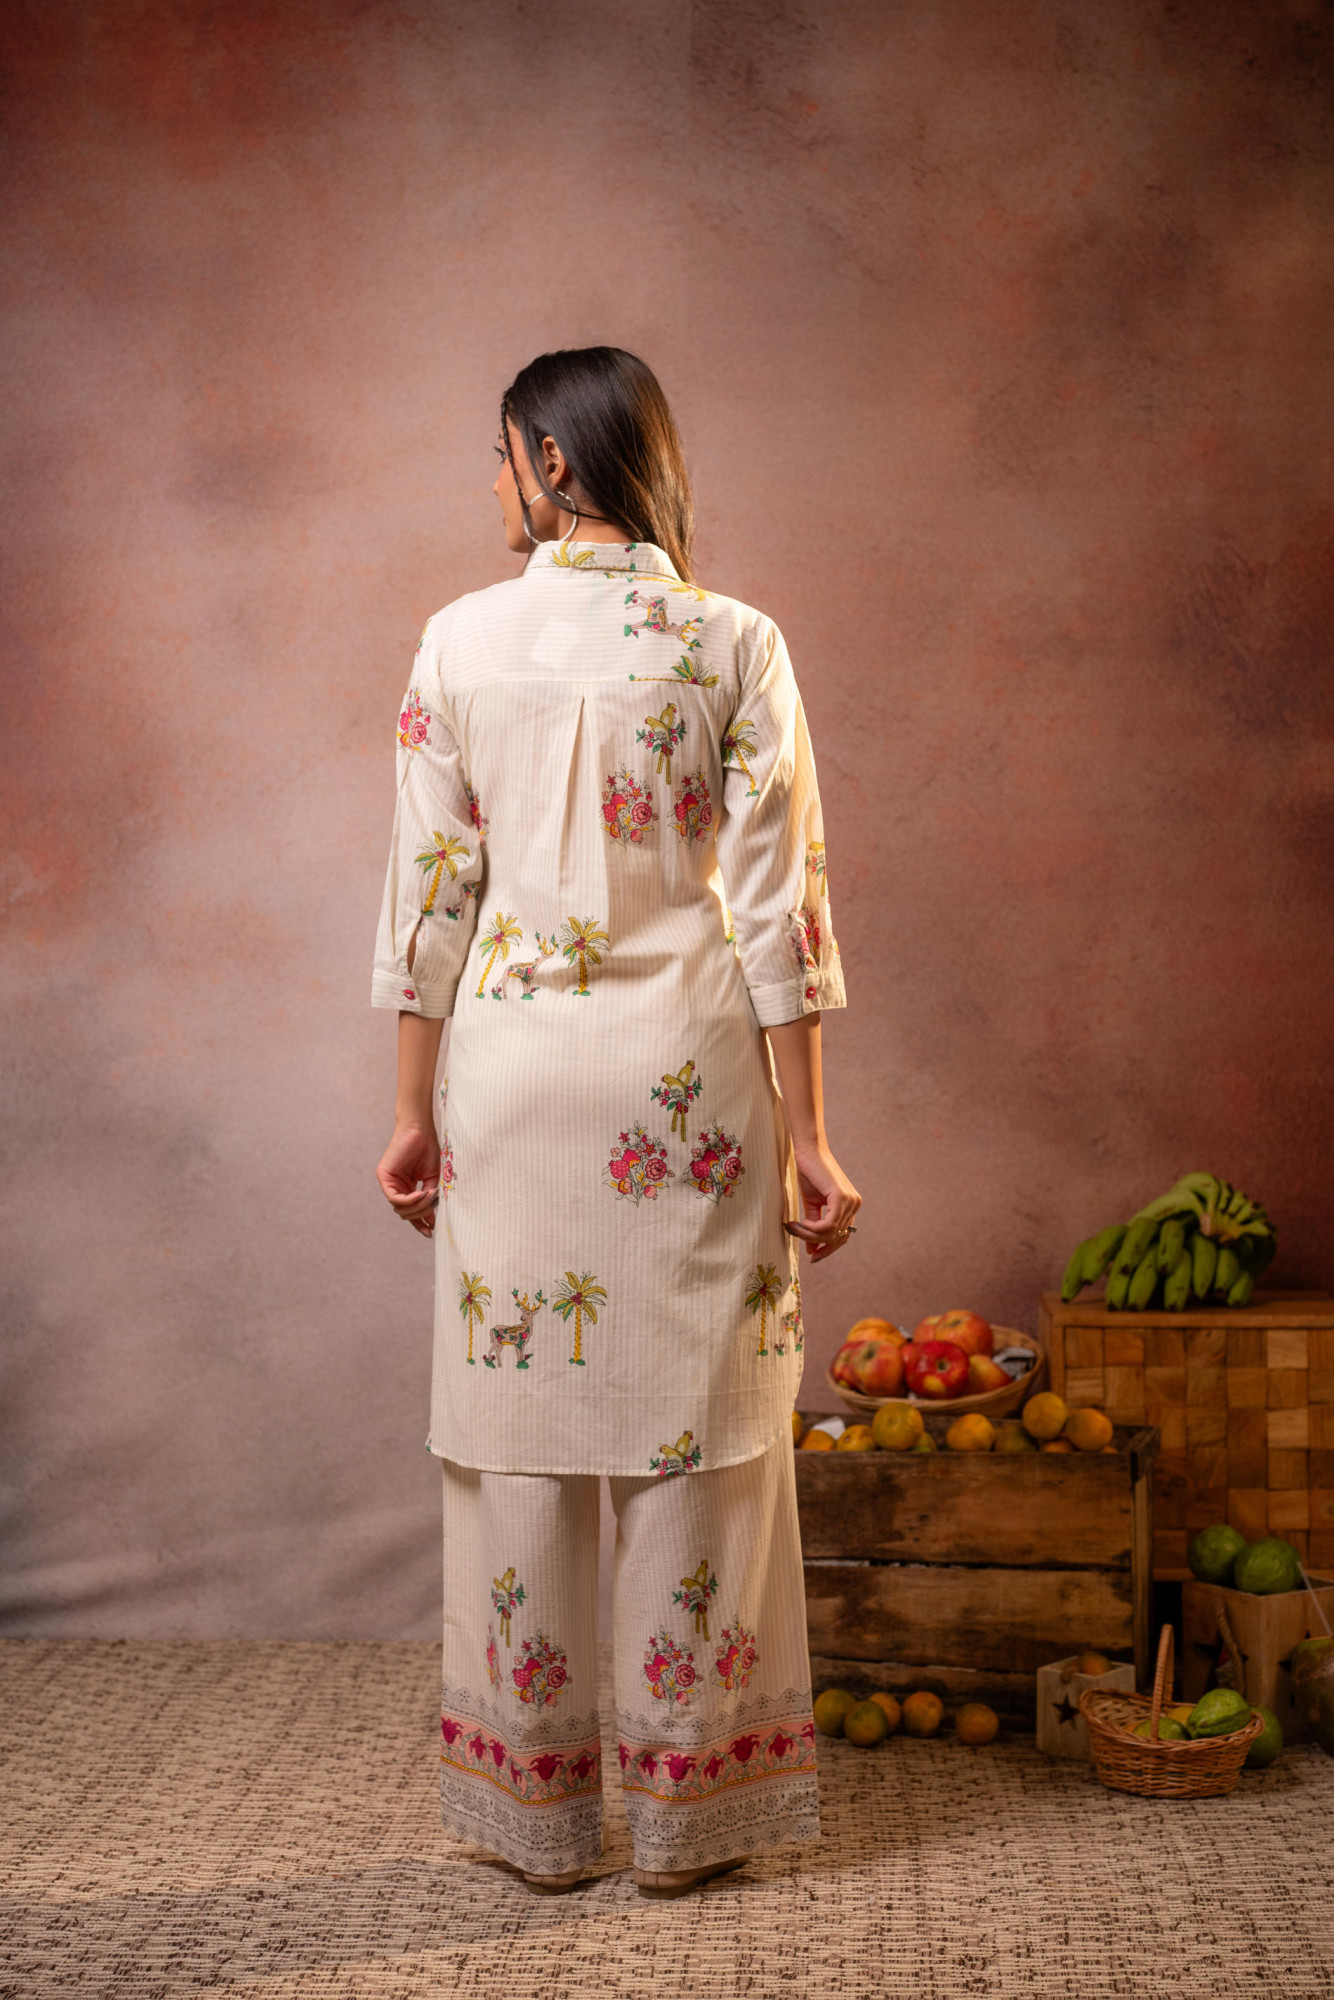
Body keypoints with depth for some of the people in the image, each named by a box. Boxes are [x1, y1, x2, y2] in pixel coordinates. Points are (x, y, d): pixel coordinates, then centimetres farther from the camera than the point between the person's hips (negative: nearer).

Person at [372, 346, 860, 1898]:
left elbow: (430, 892, 0)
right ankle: (683, 1812, 17)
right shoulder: (734, 645, -2)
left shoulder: (461, 639, -1)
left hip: (512, 1064, 1)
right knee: (691, 1425, 8)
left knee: (520, 1425, 9)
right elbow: (776, 904, -5)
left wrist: (414, 1110, 7)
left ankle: (539, 1814, 19)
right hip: (686, 1067, 0)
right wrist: (802, 1131, -1)